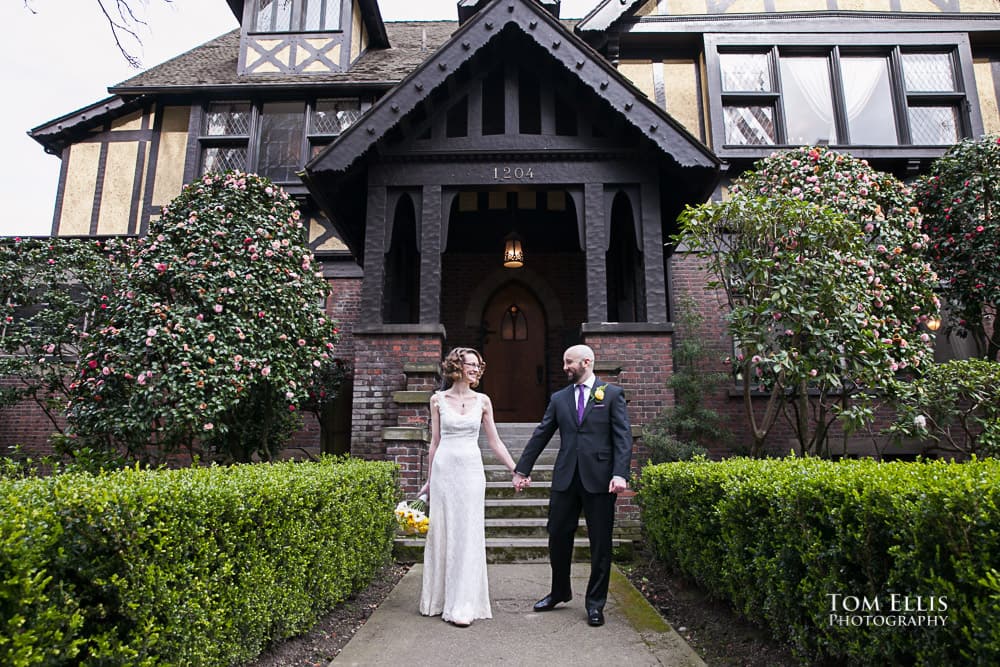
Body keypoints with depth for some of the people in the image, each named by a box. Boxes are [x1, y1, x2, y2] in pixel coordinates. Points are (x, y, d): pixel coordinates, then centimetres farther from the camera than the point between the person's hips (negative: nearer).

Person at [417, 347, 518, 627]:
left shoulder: (482, 401, 5)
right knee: (441, 532, 6)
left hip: (471, 470, 0)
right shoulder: (438, 400, 3)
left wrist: (516, 470, 4)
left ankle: (463, 604, 11)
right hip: (444, 468, 0)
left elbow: (494, 441, 8)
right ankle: (439, 599, 24)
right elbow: (435, 442, 8)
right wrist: (429, 480, 11)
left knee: (468, 534, 1)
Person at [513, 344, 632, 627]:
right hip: (566, 477, 4)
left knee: (600, 543, 6)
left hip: (599, 478, -3)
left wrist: (620, 473, -17)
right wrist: (522, 469, 12)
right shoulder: (559, 398, 11)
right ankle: (560, 591, 33)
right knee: (558, 537, 11)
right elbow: (540, 435, 12)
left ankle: (595, 603, 23)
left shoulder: (612, 394, 1)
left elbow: (623, 437, -6)